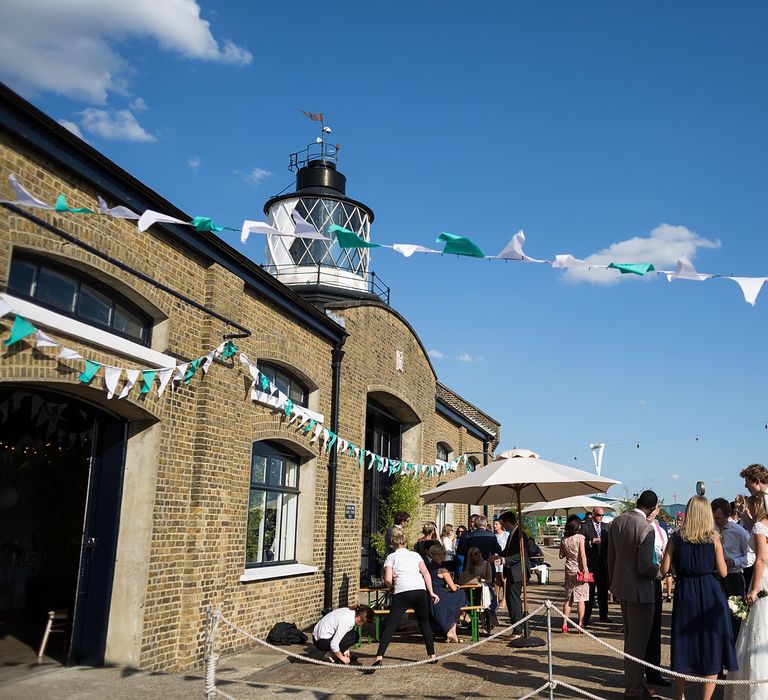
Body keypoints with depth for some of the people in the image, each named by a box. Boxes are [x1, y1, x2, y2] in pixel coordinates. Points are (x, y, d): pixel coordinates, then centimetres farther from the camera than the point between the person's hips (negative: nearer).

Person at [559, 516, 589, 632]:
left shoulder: (564, 539, 2)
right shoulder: (579, 537, -10)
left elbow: (561, 556, 7)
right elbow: (583, 555, -14)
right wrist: (585, 570, -12)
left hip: (569, 570, 4)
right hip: (579, 569, -4)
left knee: (568, 598, 10)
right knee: (581, 599, 2)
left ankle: (564, 624, 9)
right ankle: (581, 625, 3)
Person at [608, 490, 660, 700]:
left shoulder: (617, 521, 1)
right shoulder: (646, 528, -22)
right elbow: (645, 567, -24)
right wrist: (660, 571, -3)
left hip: (621, 588, 8)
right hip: (639, 590, -8)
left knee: (630, 638, 20)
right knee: (637, 641, 4)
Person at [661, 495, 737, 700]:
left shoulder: (675, 538, -4)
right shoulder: (713, 538, -5)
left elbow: (665, 569, -4)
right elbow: (723, 572, -3)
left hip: (684, 593, 1)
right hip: (710, 593, -1)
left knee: (683, 647, 14)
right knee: (711, 648, 7)